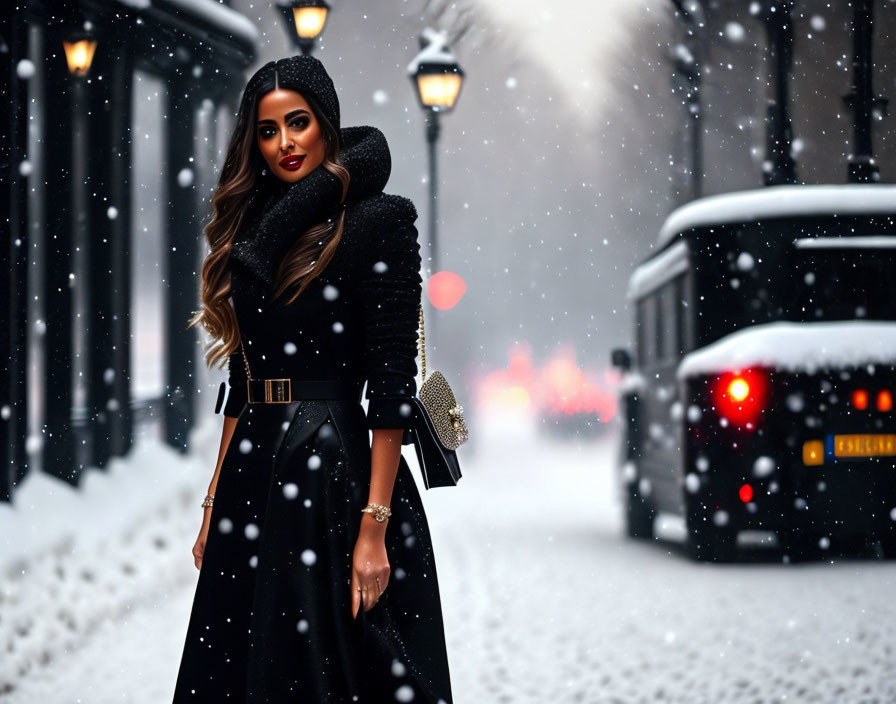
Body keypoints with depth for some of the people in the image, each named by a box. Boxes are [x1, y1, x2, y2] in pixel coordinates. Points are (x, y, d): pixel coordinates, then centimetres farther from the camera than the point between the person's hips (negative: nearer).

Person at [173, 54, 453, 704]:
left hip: (336, 471, -6)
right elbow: (242, 384, 15)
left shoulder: (377, 223, -5)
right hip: (251, 478, 6)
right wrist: (215, 504, 9)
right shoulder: (252, 231, 14)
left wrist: (375, 525, -18)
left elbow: (391, 384, -12)